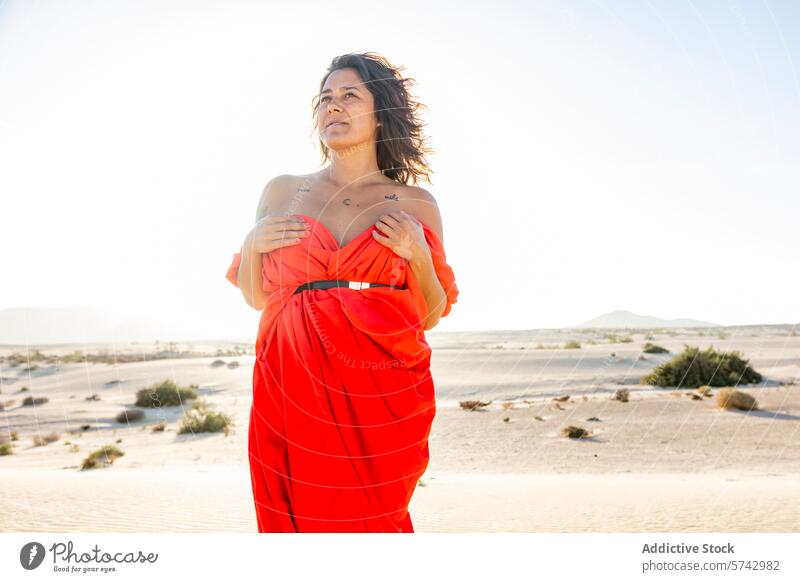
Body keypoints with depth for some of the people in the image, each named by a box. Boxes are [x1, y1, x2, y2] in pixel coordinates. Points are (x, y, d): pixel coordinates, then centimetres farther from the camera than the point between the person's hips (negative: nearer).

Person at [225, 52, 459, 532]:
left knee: (369, 521, 5)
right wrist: (253, 244, -2)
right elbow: (255, 297, 16)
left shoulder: (415, 204, 5)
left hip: (380, 395, -1)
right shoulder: (282, 191, 9)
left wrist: (418, 254, -8)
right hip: (293, 388, 2)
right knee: (300, 520, 7)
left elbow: (430, 316, 8)